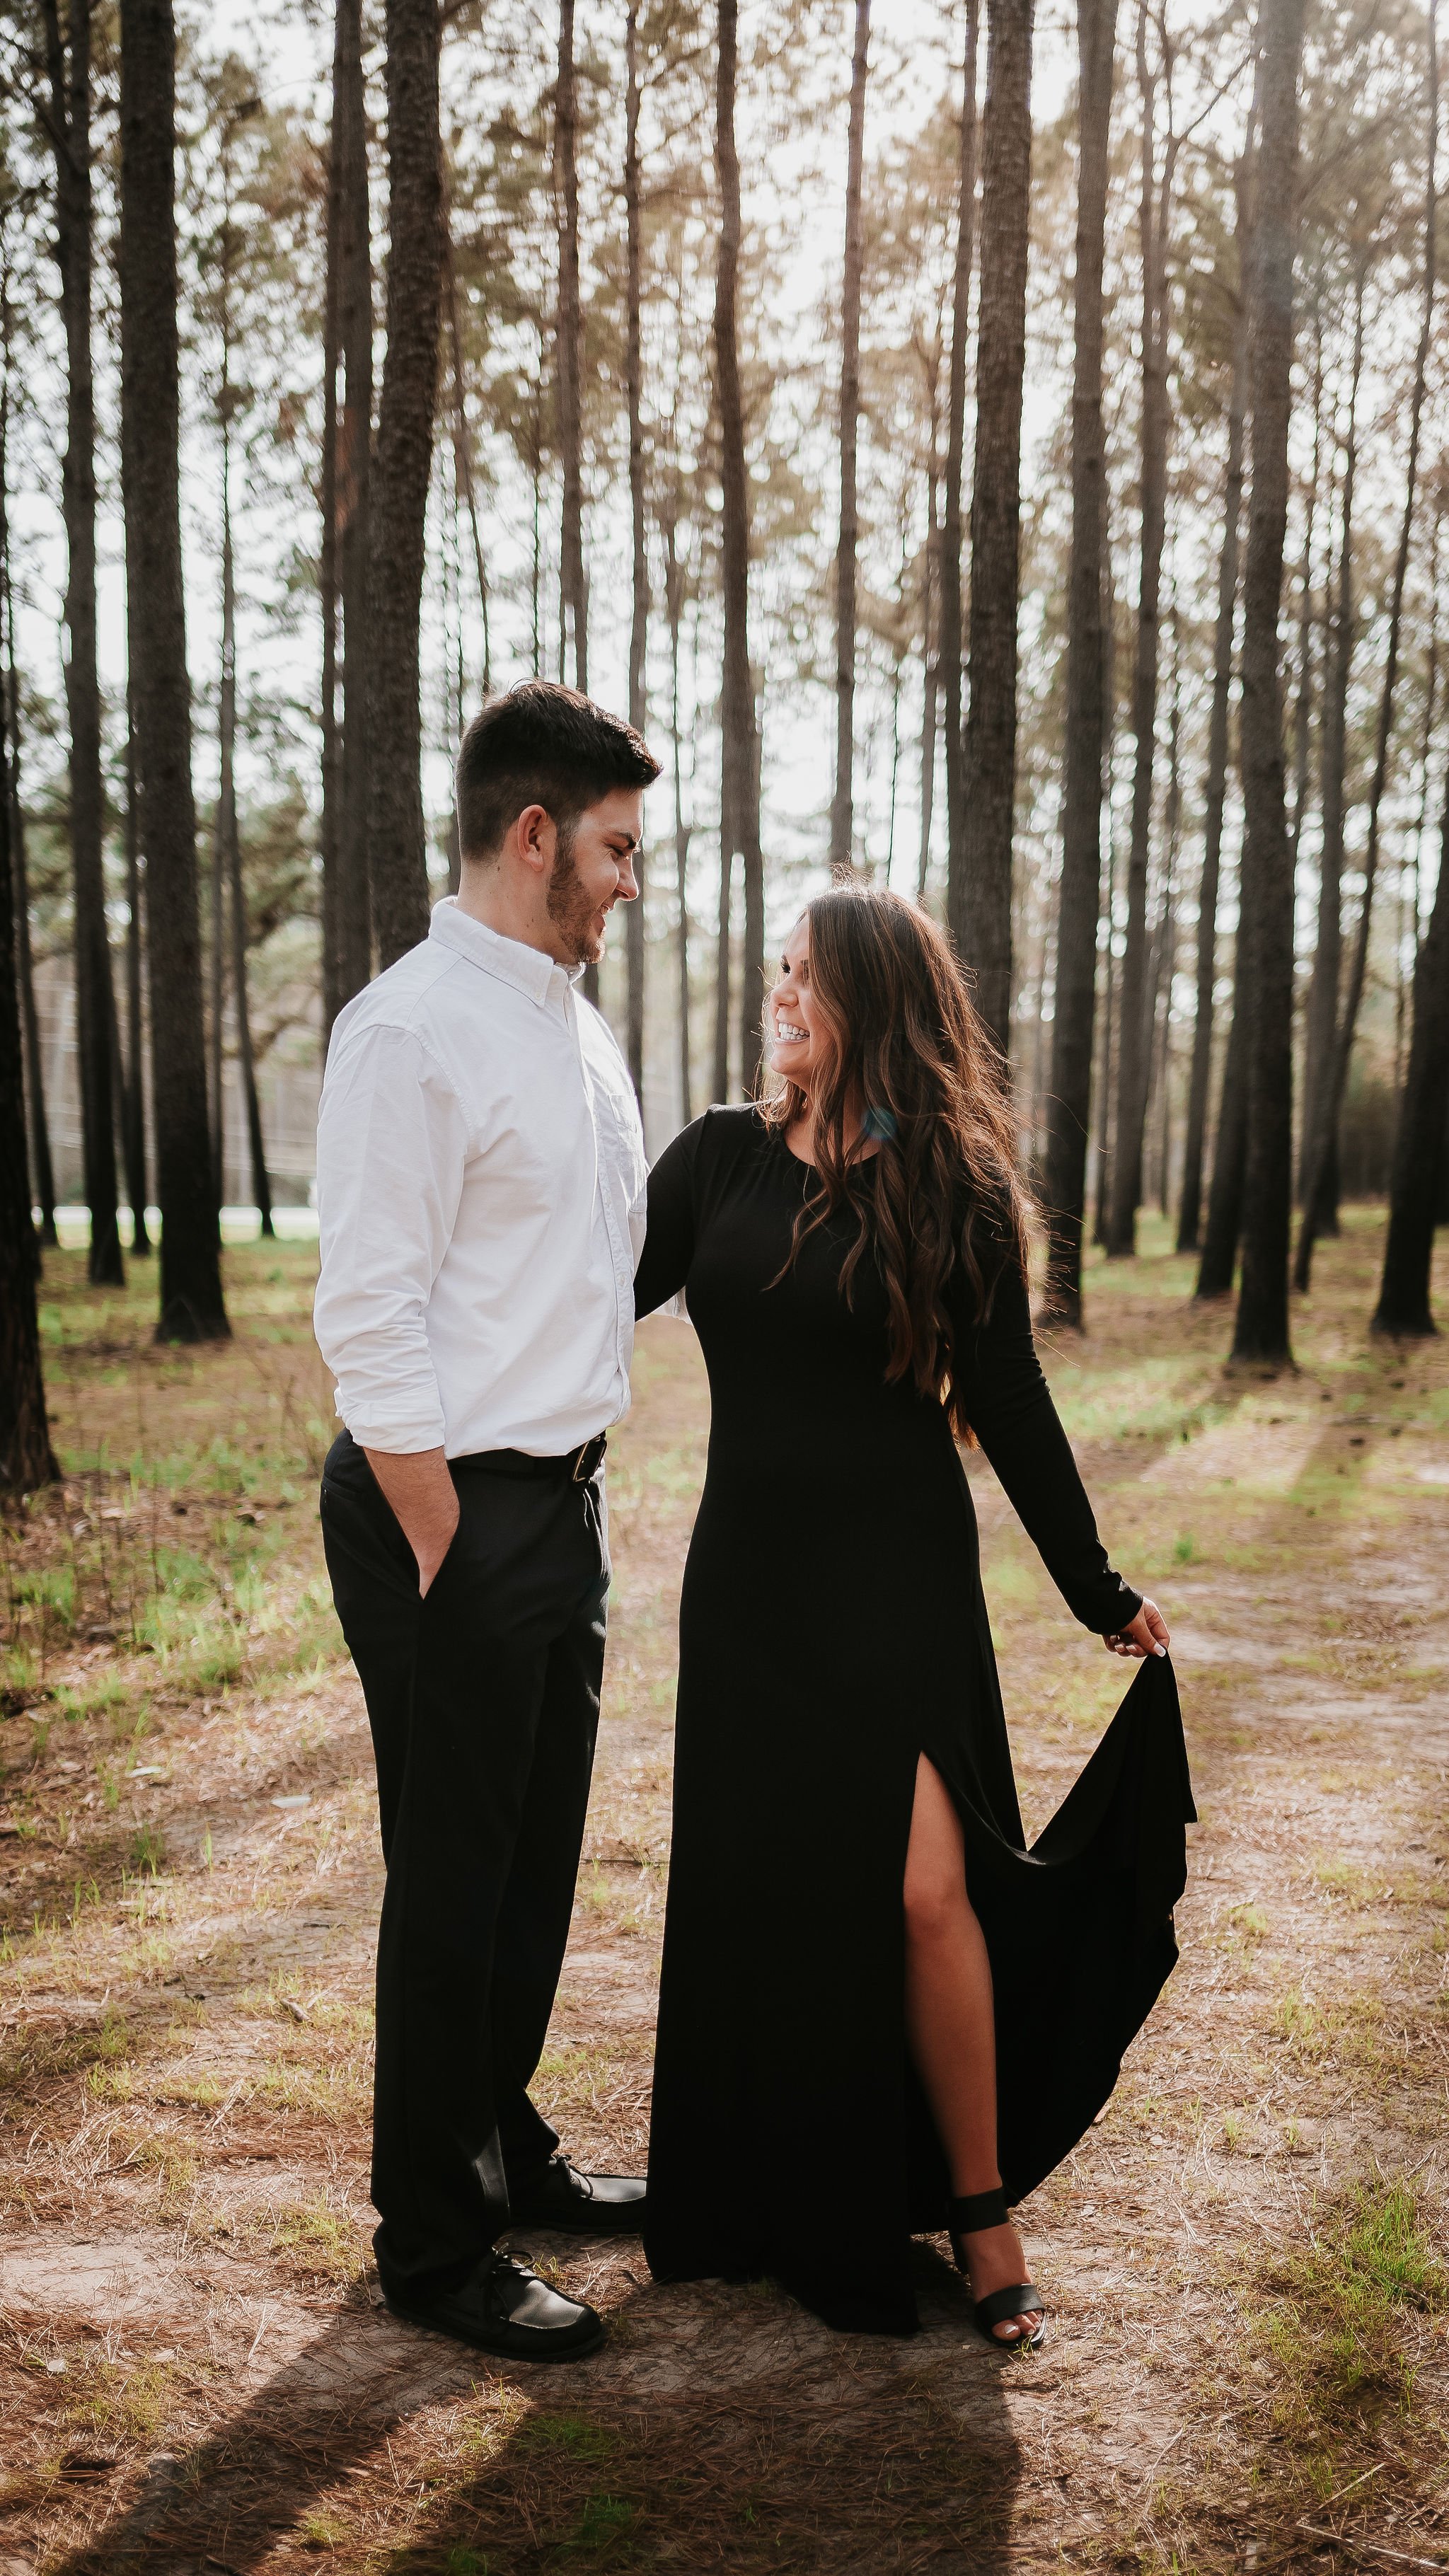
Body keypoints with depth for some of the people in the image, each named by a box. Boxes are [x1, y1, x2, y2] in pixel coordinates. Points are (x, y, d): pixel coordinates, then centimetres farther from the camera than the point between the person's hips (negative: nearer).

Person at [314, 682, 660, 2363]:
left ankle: (504, 2145, 39)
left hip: (564, 1499, 9)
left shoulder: (576, 1028, 13)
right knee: (453, 1889, 4)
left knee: (538, 1862, 20)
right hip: (453, 1511, -9)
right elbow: (370, 1324, -19)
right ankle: (430, 2242, 21)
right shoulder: (412, 1031, -16)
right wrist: (446, 1559, -17)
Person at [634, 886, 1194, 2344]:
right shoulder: (720, 1159, 5)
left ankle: (979, 2205, 8)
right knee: (760, 1899, 8)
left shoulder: (951, 1188, -3)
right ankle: (791, 2216, 28)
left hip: (899, 1582, -3)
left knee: (921, 1887, -12)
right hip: (751, 1580, 3)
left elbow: (1007, 1405, 0)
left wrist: (1100, 1594, 2)